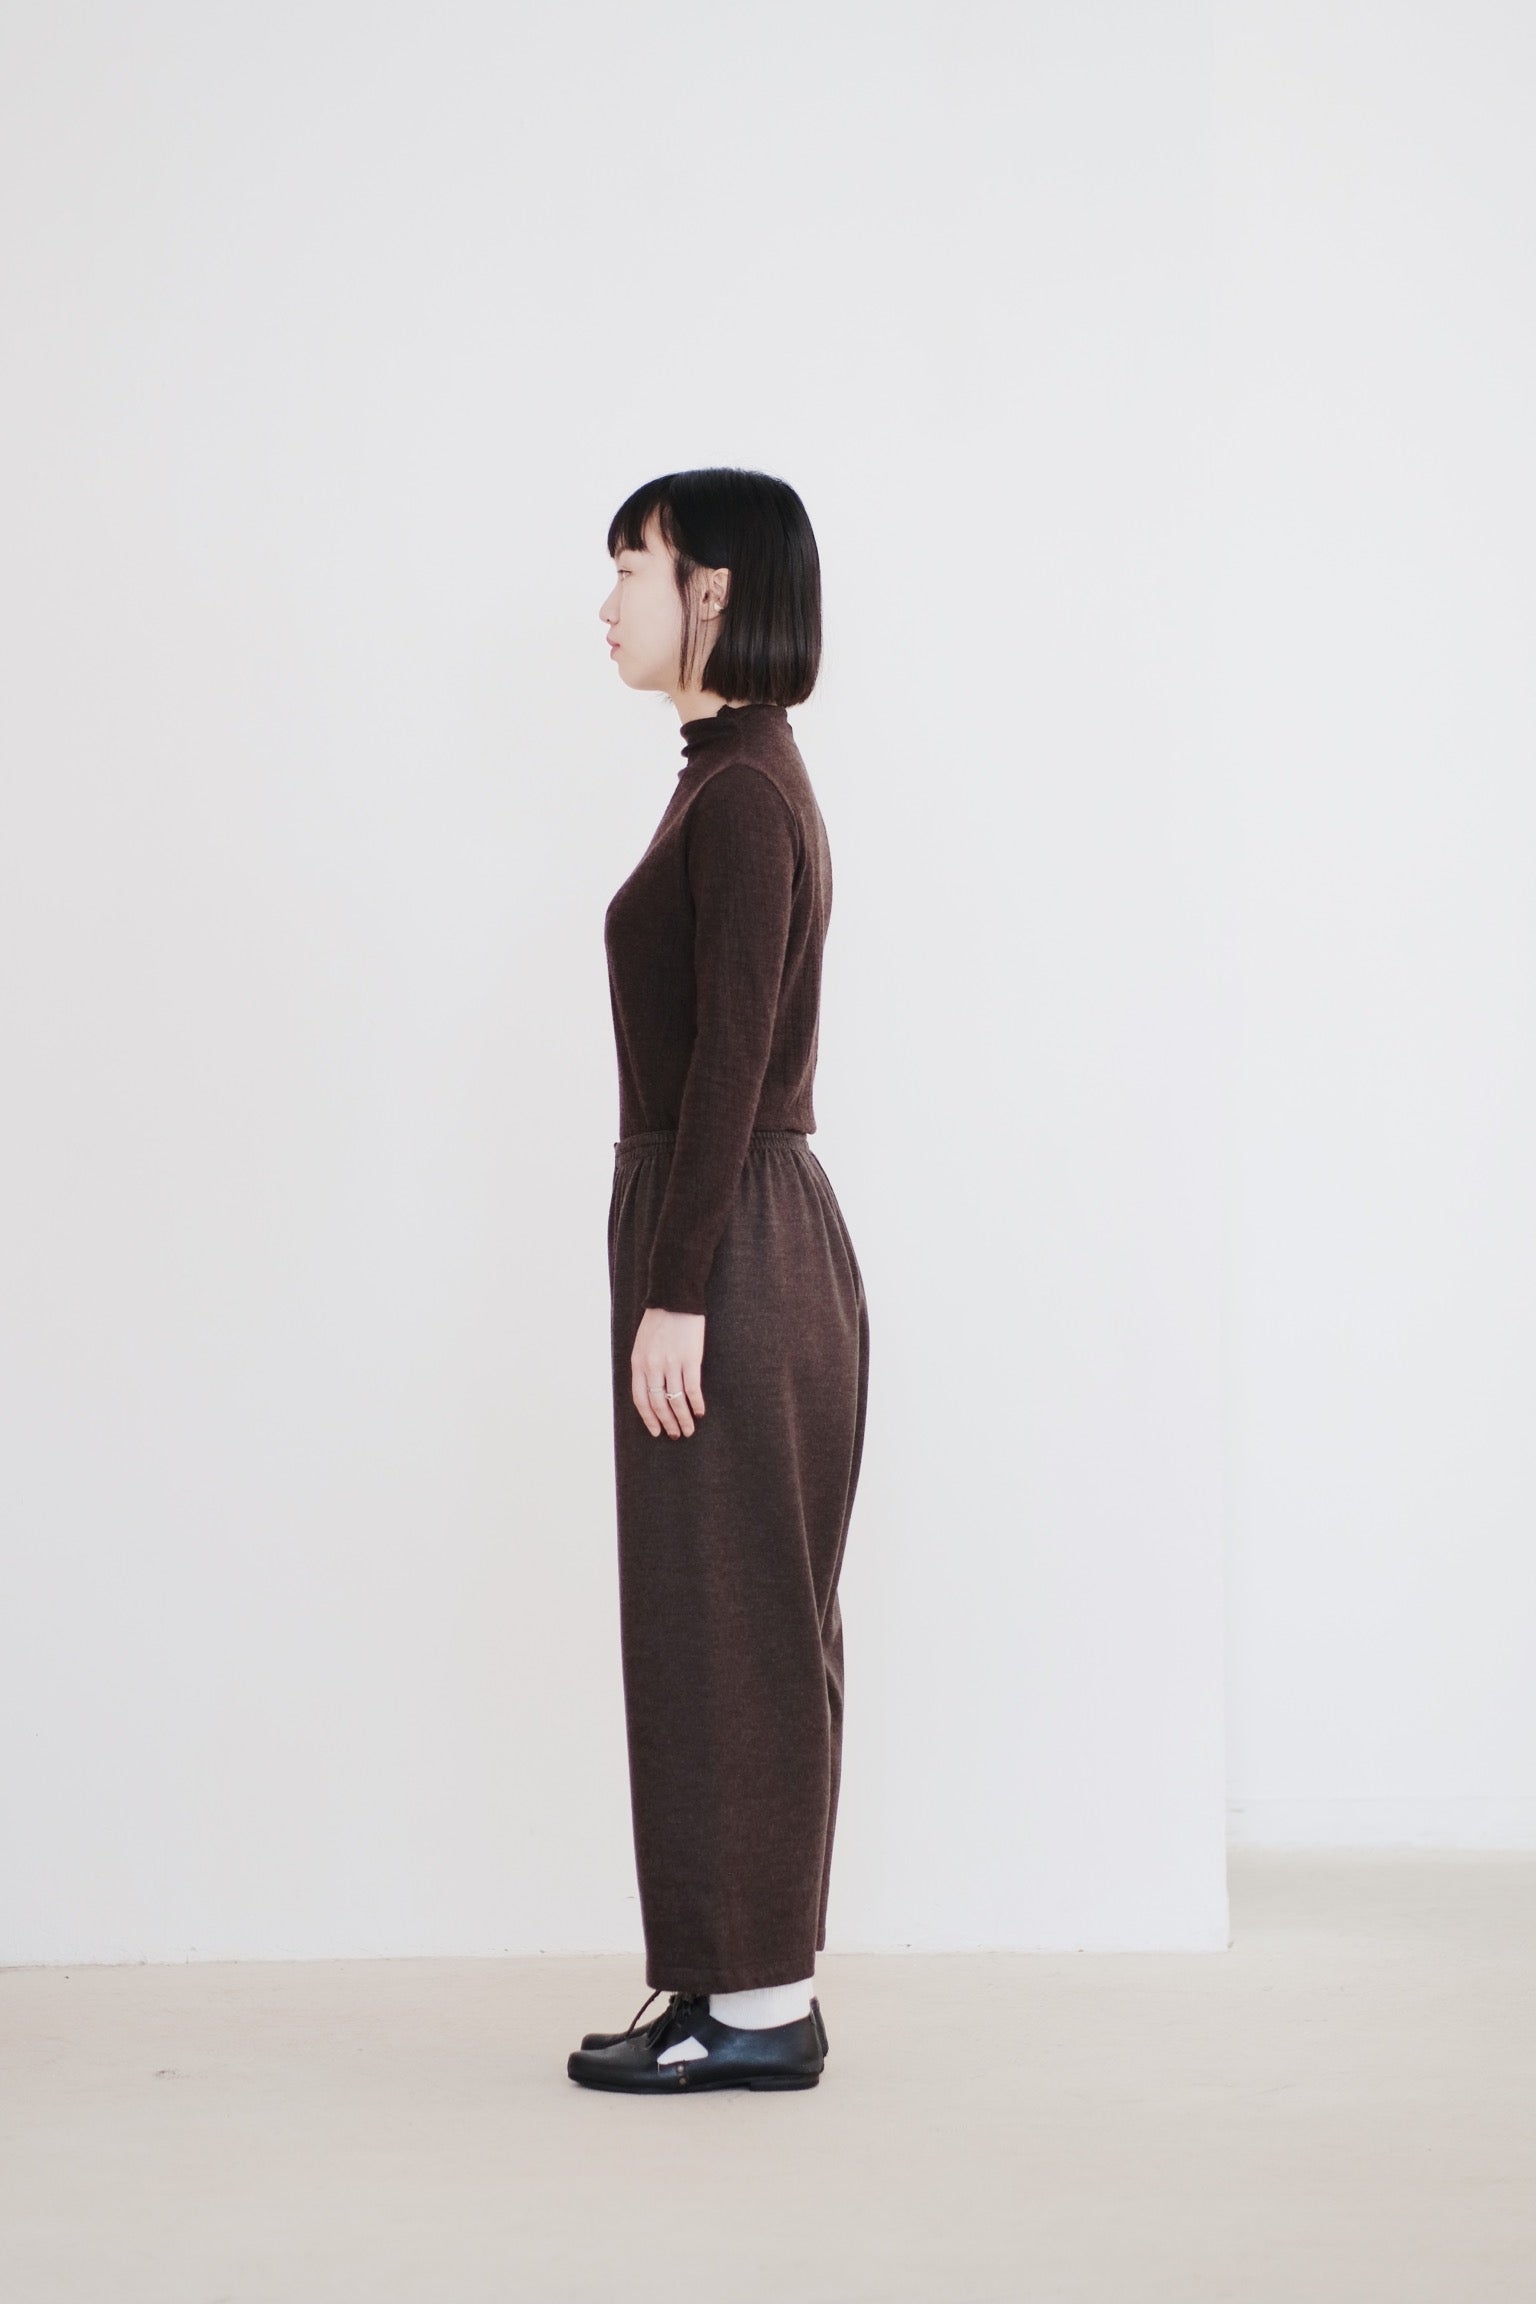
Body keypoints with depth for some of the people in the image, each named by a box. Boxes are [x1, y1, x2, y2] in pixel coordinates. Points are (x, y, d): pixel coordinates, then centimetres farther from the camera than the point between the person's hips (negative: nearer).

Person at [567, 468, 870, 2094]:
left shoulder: (741, 794, -16)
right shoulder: (741, 779, 15)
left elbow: (730, 1063, -20)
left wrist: (675, 1297, -20)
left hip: (730, 1247, -10)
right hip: (735, 1239, 10)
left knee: (729, 1626, -3)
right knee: (731, 1627, 12)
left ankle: (756, 2004, 5)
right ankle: (749, 1984, 19)